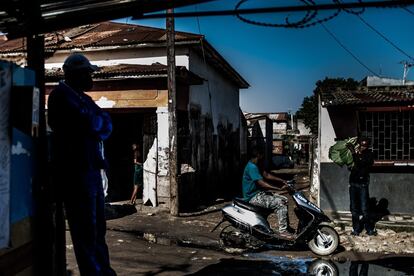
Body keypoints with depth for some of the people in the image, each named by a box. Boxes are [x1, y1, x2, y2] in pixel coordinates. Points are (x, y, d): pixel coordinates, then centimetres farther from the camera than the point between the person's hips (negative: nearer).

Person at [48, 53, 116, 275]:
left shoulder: (83, 98, 20)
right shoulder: (61, 95, -7)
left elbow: (106, 126, 12)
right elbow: (90, 123, -20)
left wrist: (95, 124, -9)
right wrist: (100, 121, 1)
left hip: (90, 167, 9)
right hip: (75, 170, -9)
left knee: (98, 226, 15)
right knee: (86, 228, -4)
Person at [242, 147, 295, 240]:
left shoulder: (256, 165, 11)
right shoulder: (252, 167, -22)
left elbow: (266, 175, 16)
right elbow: (262, 183, -27)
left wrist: (281, 180, 7)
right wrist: (279, 188, -28)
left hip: (260, 192, 11)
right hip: (254, 197, -11)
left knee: (284, 200, 10)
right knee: (280, 204, -19)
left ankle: (286, 226, 15)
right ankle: (283, 231, -13)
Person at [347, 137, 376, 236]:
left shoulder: (369, 155, -7)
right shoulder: (356, 152, 8)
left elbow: (360, 164, -23)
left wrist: (354, 153, -30)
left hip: (363, 184, -5)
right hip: (353, 182, 5)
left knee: (364, 209, -6)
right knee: (354, 208, 8)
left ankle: (370, 229, 8)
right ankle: (356, 229, 18)